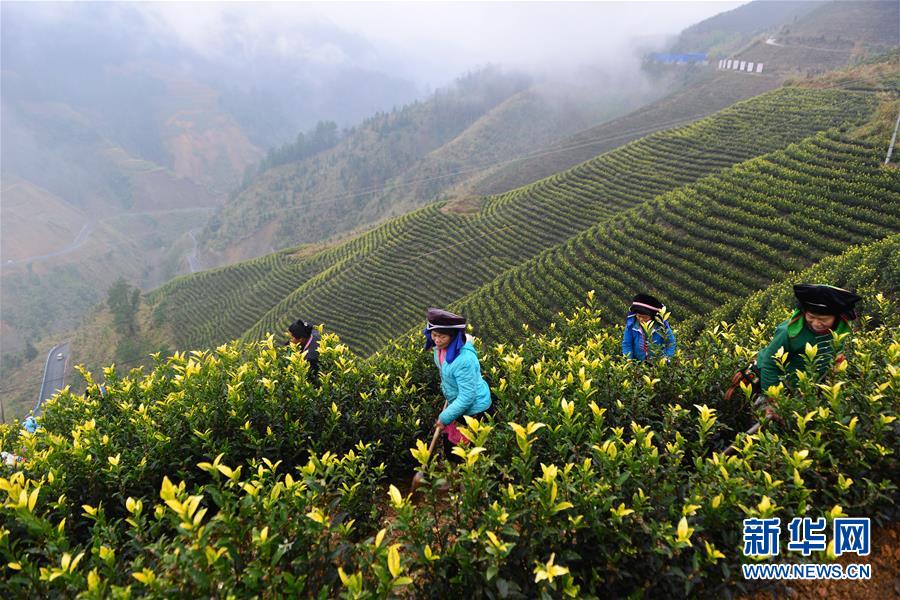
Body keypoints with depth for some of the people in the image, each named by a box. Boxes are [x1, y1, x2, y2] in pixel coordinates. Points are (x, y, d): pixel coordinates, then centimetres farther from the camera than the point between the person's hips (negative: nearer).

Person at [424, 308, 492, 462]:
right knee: (450, 448, 23)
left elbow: (467, 397, -29)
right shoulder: (441, 347, -10)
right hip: (458, 404, 8)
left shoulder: (463, 359, -35)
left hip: (475, 410, -8)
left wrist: (445, 417, -19)